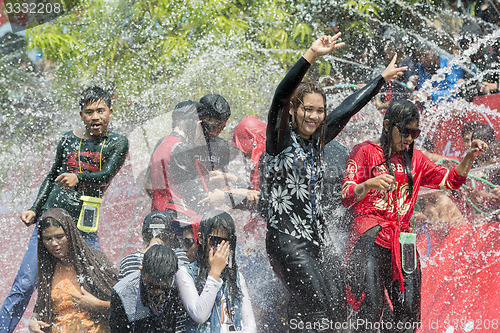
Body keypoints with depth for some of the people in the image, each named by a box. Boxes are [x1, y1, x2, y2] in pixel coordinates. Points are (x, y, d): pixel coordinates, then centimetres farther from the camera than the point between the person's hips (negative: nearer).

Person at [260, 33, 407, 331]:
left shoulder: (316, 140, 14)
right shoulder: (281, 138, -5)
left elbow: (349, 108, 23)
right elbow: (281, 97, -22)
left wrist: (383, 78, 33)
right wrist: (312, 55, -34)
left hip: (313, 240, 7)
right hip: (285, 237, -7)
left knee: (303, 307, 2)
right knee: (319, 306, -19)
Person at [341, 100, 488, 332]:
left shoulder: (414, 159, 19)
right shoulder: (365, 152, 2)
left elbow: (451, 180, 22)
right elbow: (346, 197, -6)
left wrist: (470, 157, 5)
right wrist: (368, 184, -27)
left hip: (402, 241, 5)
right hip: (371, 238, -5)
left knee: (409, 313, -5)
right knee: (371, 311, -17)